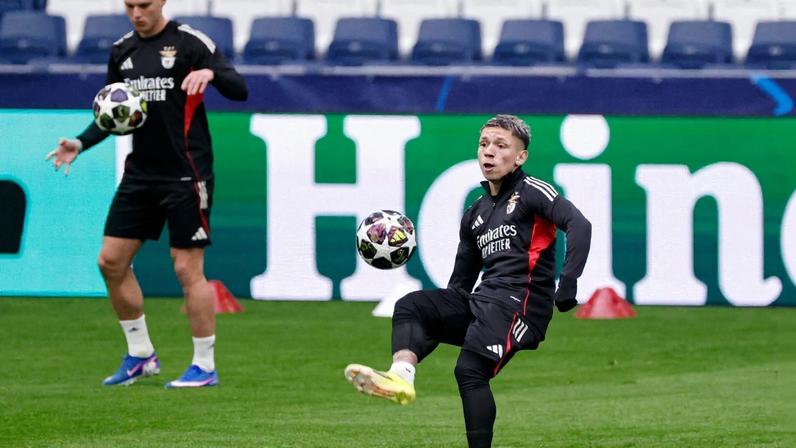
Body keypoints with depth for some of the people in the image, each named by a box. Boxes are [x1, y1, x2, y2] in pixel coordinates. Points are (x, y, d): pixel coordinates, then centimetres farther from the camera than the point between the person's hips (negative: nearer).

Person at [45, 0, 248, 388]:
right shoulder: (121, 51, 10)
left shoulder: (189, 43, -9)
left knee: (188, 269, -6)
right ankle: (140, 356, 18)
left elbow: (239, 91, -13)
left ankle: (205, 367, 4)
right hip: (140, 173, 7)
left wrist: (211, 72, -33)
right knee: (111, 261, 5)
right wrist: (80, 144, 2)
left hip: (185, 174, -7)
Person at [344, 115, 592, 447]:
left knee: (470, 369, -25)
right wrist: (435, 314, 11)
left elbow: (579, 226, -16)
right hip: (481, 302, 8)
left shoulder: (531, 192, -1)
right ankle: (401, 375, -34)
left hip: (520, 303, -8)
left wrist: (567, 286, -26)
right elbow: (461, 281, 25)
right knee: (409, 306, -9)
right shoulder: (475, 214, 21)